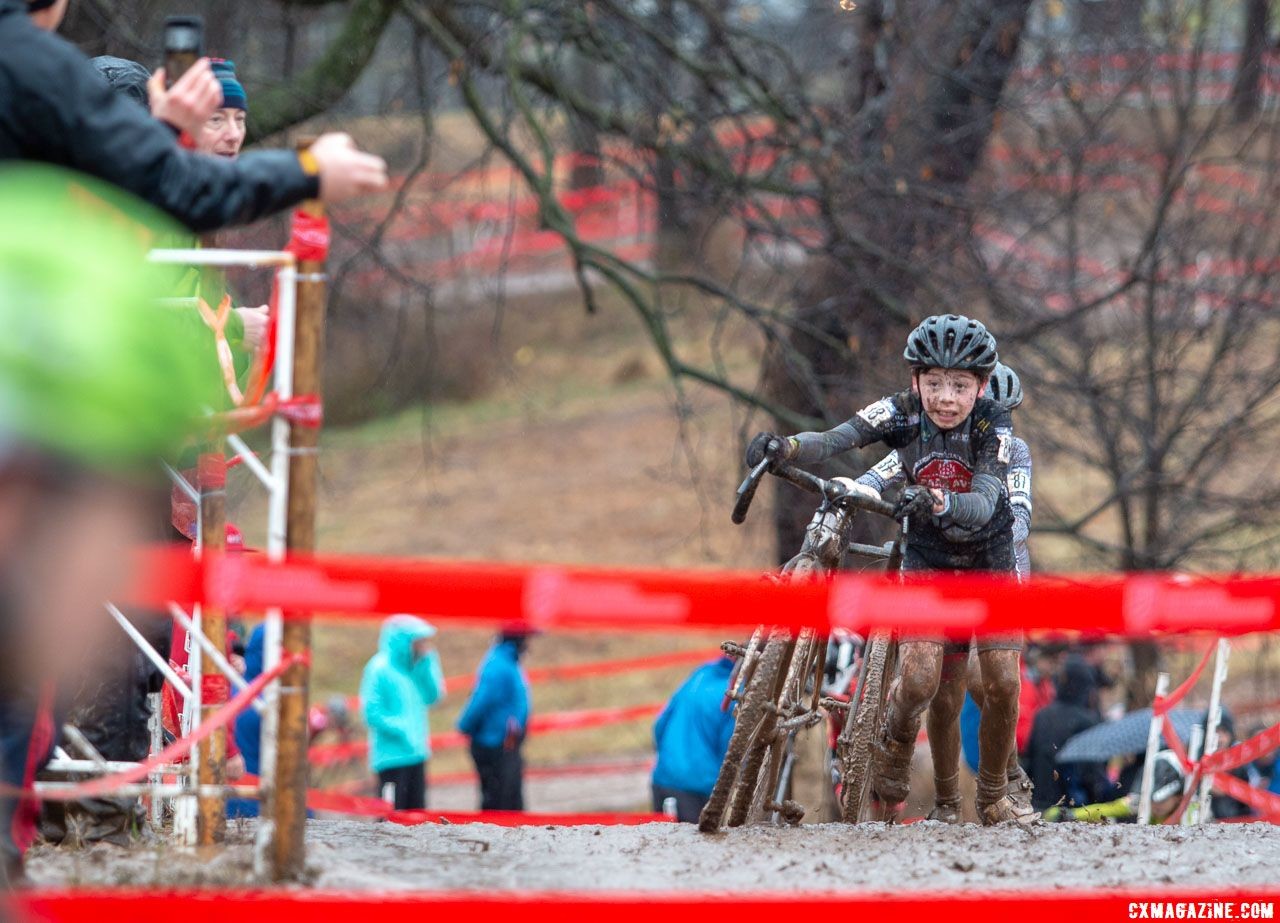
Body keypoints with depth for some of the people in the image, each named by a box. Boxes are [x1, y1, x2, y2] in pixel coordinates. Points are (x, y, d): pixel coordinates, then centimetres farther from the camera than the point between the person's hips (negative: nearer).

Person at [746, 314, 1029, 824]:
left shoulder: (993, 425, -23)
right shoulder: (903, 412, -19)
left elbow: (982, 504, -37)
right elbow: (833, 440, -32)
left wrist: (935, 501, -58)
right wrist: (784, 447, -52)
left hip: (989, 557, 0)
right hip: (928, 558, 0)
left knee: (1002, 684, -9)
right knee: (921, 680, -19)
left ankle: (994, 797, 13)